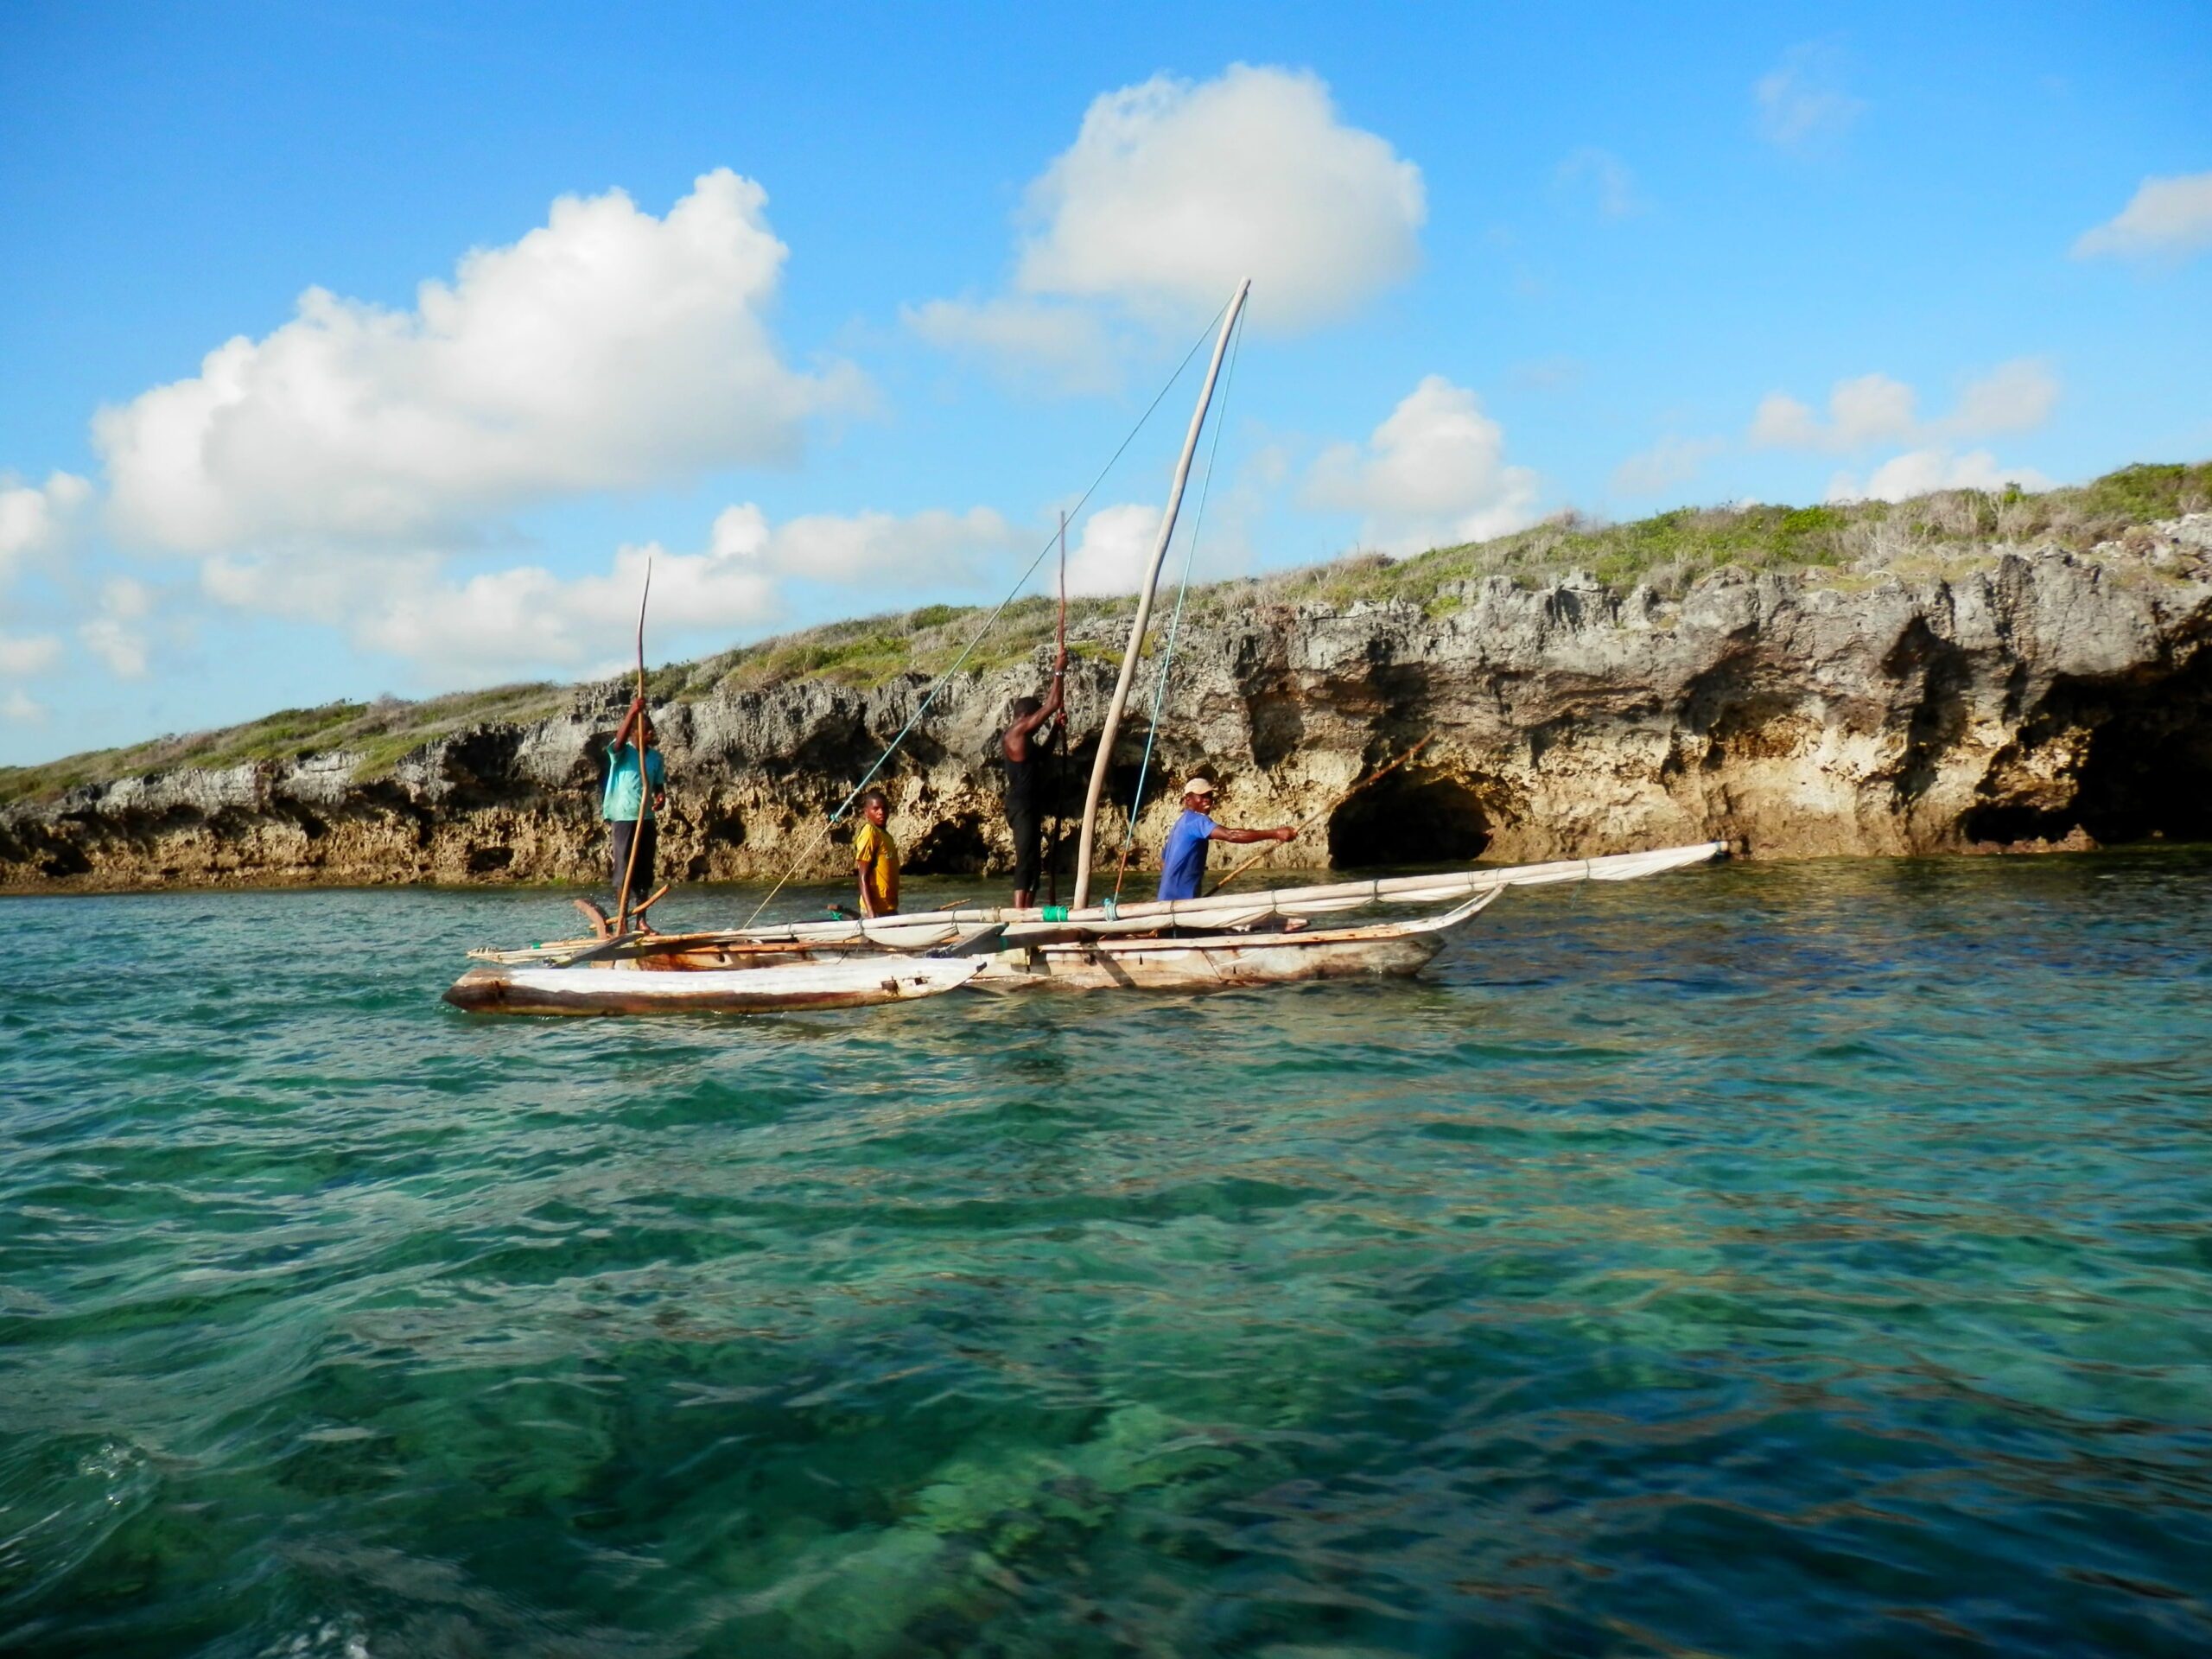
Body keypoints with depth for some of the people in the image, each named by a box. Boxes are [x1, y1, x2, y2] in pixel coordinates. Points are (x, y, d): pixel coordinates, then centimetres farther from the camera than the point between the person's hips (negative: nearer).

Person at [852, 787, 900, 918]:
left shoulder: (885, 834, 13)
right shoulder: (869, 833, -12)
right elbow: (863, 878, -17)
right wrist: (871, 912, -23)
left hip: (889, 908, 9)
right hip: (876, 909, -9)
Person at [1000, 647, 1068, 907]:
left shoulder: (1021, 739, 20)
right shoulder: (1018, 732, -9)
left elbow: (1042, 756, 35)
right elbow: (1053, 704, -10)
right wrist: (1059, 672, -1)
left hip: (1027, 807, 11)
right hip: (1022, 807, -11)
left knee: (1030, 863, 10)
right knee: (1026, 862, -16)